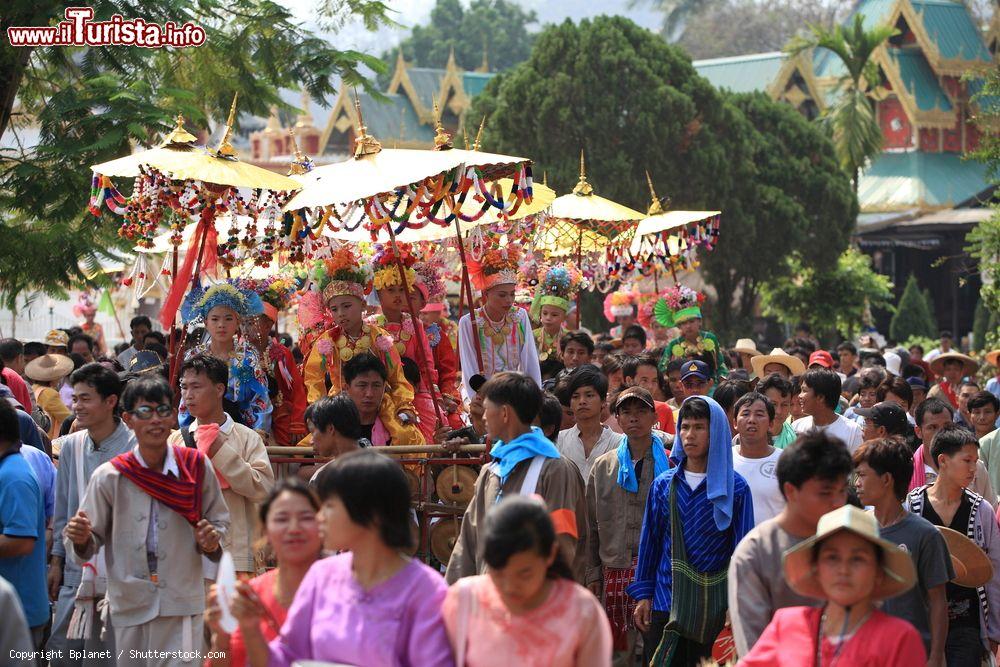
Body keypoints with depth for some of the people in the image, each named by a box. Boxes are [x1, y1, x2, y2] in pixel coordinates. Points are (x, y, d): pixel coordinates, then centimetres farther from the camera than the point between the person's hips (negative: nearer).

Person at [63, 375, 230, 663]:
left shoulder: (196, 467, -2)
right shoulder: (109, 477, -4)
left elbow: (219, 521, 12)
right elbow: (89, 545, 3)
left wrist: (211, 540, -9)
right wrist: (81, 539, -19)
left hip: (182, 604, 0)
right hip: (129, 604, 0)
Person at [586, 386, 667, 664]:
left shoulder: (670, 465, 1)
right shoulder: (603, 467, 12)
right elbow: (592, 525, 14)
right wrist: (593, 574, 9)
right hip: (615, 572, 3)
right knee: (617, 653, 5)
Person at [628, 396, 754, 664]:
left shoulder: (735, 488, -2)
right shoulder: (663, 485, 6)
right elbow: (649, 541, 11)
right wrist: (643, 595, 7)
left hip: (715, 608, -2)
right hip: (665, 601, 2)